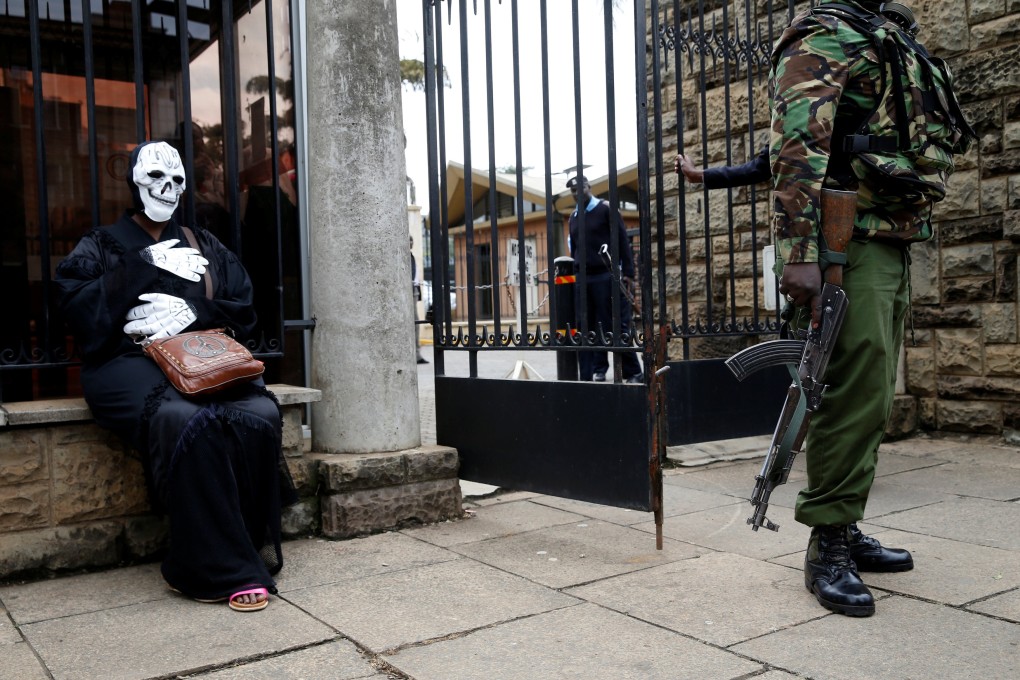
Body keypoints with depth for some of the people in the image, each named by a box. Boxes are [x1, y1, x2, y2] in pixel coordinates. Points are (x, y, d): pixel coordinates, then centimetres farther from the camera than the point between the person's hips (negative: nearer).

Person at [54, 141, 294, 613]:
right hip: (130, 362, -3)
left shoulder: (205, 247, 24)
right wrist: (146, 265, -4)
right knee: (186, 422, -37)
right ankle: (229, 572, -29)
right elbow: (82, 309, -3)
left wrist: (193, 311, -7)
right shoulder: (101, 246, 16)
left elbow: (242, 311, 12)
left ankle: (235, 557, -20)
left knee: (260, 416, -31)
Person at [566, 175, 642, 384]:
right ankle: (589, 375, 5)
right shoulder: (573, 218, 18)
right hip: (582, 278, 5)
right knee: (586, 329, 2)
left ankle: (632, 373, 0)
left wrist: (628, 272, -10)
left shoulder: (606, 209, 3)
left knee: (617, 325, -6)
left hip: (606, 276, -5)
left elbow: (622, 241, -2)